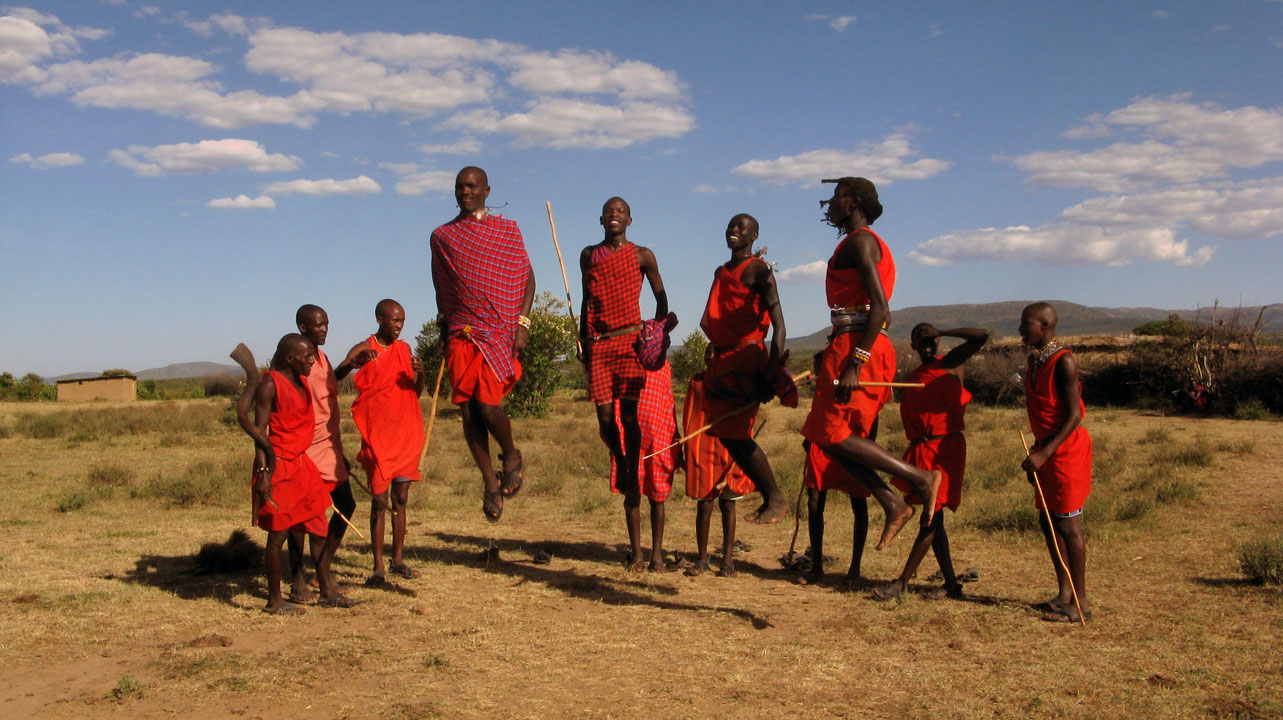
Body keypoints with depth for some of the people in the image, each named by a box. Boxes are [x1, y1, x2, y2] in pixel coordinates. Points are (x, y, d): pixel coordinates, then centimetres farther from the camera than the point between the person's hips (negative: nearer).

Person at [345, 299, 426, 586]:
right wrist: (354, 360, -35)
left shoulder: (404, 349, 11)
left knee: (400, 498, 9)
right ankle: (378, 567, 2)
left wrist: (419, 374, -7)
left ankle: (398, 560, 18)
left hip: (406, 434, 5)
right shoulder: (364, 350, -4)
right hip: (377, 437, -4)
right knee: (379, 501, -3)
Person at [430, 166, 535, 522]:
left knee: (487, 403, -15)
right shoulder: (442, 236, 12)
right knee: (468, 411, -2)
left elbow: (528, 279, 6)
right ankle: (491, 481, 12)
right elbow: (440, 289, 18)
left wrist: (521, 324, -5)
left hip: (500, 330, -3)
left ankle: (512, 456, 14)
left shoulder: (507, 230, 6)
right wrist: (444, 329, 14)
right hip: (461, 332, 3)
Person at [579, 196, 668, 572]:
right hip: (598, 344, 3)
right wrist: (583, 340, 14)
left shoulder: (642, 256, 6)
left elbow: (661, 299, 13)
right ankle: (623, 468, 25)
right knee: (606, 419, -4)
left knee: (631, 420, -5)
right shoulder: (589, 256, 15)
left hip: (630, 342, -3)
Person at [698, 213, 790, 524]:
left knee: (735, 434, -12)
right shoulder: (720, 272, 21)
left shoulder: (758, 271, -4)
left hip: (745, 358, -8)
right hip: (720, 360, 8)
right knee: (725, 434, 4)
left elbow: (778, 322, -13)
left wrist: (774, 366, -24)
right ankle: (769, 498, 11)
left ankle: (776, 498, 1)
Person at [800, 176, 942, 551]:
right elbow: (881, 311, 24)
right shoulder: (860, 243, 23)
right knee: (833, 436, 8)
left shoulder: (860, 240, -8)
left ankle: (921, 477, -7)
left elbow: (879, 307, -19)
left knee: (832, 434, -9)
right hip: (861, 348, 10)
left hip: (855, 345, -10)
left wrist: (854, 362, -25)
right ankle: (894, 505, 4)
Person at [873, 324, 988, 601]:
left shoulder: (950, 364, -1)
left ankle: (902, 582, -3)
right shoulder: (915, 376, 17)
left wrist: (941, 332, -13)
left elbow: (981, 337, -13)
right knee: (932, 519, 10)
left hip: (943, 448, -8)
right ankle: (951, 584, 18)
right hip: (921, 450, 8)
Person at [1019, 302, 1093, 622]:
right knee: (1048, 521, 12)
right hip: (1046, 449, 9)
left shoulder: (1063, 362, -16)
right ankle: (1065, 593, 22)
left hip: (1067, 449, -9)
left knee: (1068, 524, -5)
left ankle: (1080, 602, 2)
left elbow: (1074, 415, -20)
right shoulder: (1034, 360, 11)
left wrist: (1044, 453, -25)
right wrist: (1036, 452, 17)